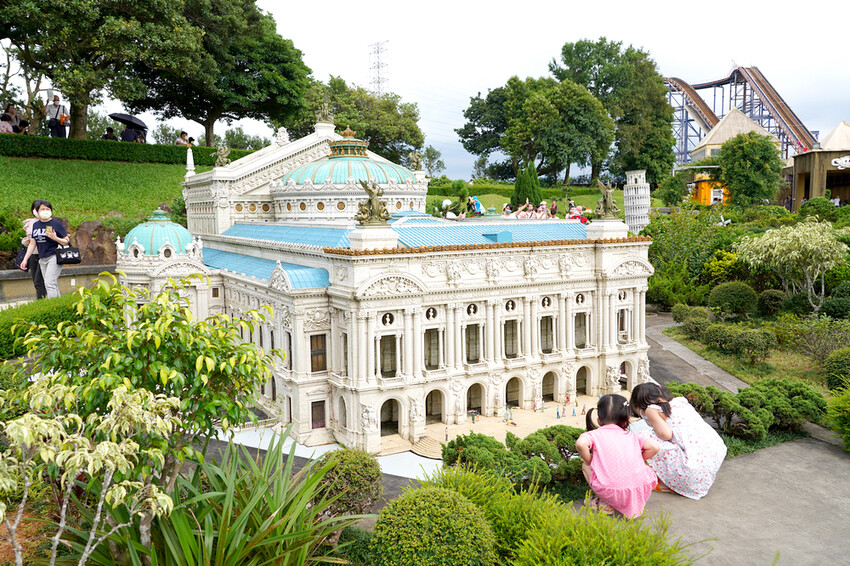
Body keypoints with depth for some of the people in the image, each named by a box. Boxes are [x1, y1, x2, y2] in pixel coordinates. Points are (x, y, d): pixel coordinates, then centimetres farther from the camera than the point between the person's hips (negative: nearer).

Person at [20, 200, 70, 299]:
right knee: (53, 285, 8)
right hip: (42, 259, 6)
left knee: (49, 283, -17)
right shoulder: (35, 225, 14)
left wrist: (55, 238, -21)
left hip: (54, 257, -6)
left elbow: (66, 242, -3)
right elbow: (32, 243, 19)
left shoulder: (56, 224, -3)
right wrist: (25, 259, 15)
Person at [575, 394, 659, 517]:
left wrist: (589, 461, 4)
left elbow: (580, 443, -14)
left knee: (585, 465, 22)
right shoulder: (631, 436, 18)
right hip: (641, 491, 3)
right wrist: (638, 460, 21)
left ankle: (604, 502, 9)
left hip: (611, 492, -3)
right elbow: (654, 446, 6)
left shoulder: (595, 434, 8)